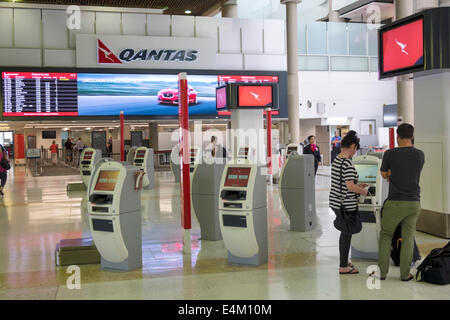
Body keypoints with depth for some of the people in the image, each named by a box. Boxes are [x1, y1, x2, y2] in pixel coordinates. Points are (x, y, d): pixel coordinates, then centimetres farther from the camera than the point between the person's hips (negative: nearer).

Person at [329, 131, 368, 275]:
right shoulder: (347, 163, -21)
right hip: (346, 205, -9)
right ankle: (343, 267, 15)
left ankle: (344, 262, 34)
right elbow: (350, 187, -25)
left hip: (335, 202, 9)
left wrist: (358, 185, 22)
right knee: (346, 235, 5)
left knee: (345, 233, 21)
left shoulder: (336, 160, 7)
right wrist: (363, 191, -8)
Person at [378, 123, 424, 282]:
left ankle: (383, 272, 12)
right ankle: (405, 273, 13)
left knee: (386, 235, 12)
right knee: (408, 238, 11)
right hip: (414, 202, 2)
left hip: (395, 203, -2)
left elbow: (384, 174, 7)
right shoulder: (420, 155, 0)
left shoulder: (390, 154, -8)